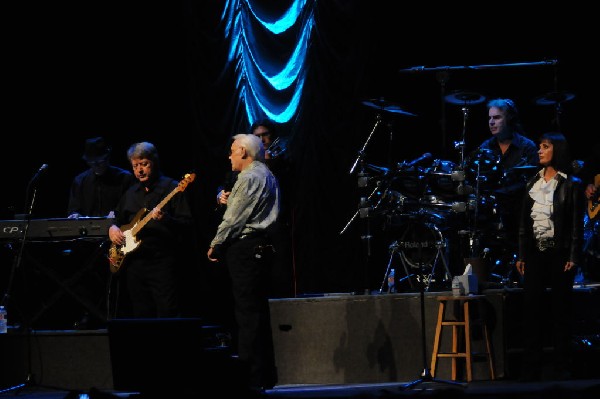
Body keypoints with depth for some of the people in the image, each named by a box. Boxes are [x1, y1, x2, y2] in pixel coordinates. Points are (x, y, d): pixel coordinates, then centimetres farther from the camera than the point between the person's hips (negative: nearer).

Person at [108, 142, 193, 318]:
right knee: (141, 316, 9)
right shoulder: (131, 193, 17)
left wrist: (164, 219, -26)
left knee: (168, 315, -13)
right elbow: (118, 217, 32)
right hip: (134, 262, 7)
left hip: (162, 262, -6)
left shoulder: (171, 188, -3)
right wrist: (113, 228, 10)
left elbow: (186, 226, -9)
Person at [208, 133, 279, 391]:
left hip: (244, 248, -10)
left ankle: (252, 377, -11)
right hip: (261, 246, 10)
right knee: (259, 310, 12)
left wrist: (215, 245, -4)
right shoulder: (267, 176, 19)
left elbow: (234, 218, -15)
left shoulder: (249, 178, -13)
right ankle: (266, 377, 15)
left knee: (247, 313, -10)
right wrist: (229, 202, 11)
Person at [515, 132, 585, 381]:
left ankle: (561, 367, 4)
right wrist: (521, 255, 8)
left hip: (560, 254, -4)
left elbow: (577, 224, -5)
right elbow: (524, 222, 13)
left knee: (561, 309, 0)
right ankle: (531, 367, -1)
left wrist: (573, 257, -12)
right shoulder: (532, 184, 13)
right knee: (531, 307, -2)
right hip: (535, 253, 4)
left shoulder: (572, 185, -1)